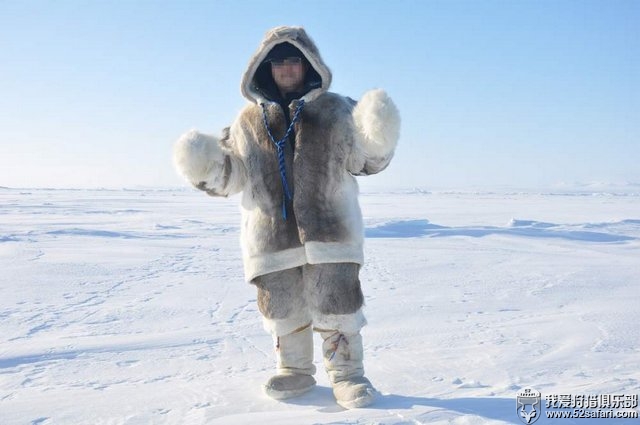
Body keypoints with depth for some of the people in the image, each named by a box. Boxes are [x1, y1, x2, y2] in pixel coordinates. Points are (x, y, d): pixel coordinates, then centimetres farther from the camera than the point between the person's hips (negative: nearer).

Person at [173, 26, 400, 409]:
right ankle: (294, 368, 29)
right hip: (271, 235, 3)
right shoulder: (249, 121, 8)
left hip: (329, 229, -2)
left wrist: (377, 138, -17)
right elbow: (232, 175, 11)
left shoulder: (335, 111, 3)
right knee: (281, 306, 10)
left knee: (335, 300, -2)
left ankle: (346, 371, 15)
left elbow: (365, 160, 3)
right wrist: (207, 166, -8)